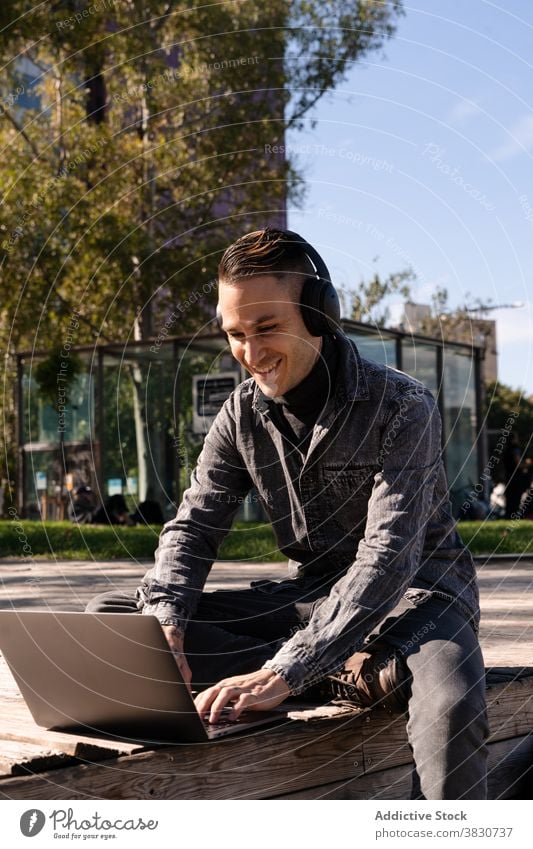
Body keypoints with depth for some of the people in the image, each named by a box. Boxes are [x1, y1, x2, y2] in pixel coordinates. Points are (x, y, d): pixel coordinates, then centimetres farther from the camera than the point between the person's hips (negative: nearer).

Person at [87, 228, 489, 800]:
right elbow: (193, 526, 0)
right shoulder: (242, 415, -1)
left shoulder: (402, 408, -18)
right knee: (110, 614, -12)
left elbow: (388, 558, -28)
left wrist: (284, 672, -39)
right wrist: (163, 619, -23)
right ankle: (345, 672, -20)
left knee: (449, 707, -43)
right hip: (311, 595, 6)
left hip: (414, 593, -5)